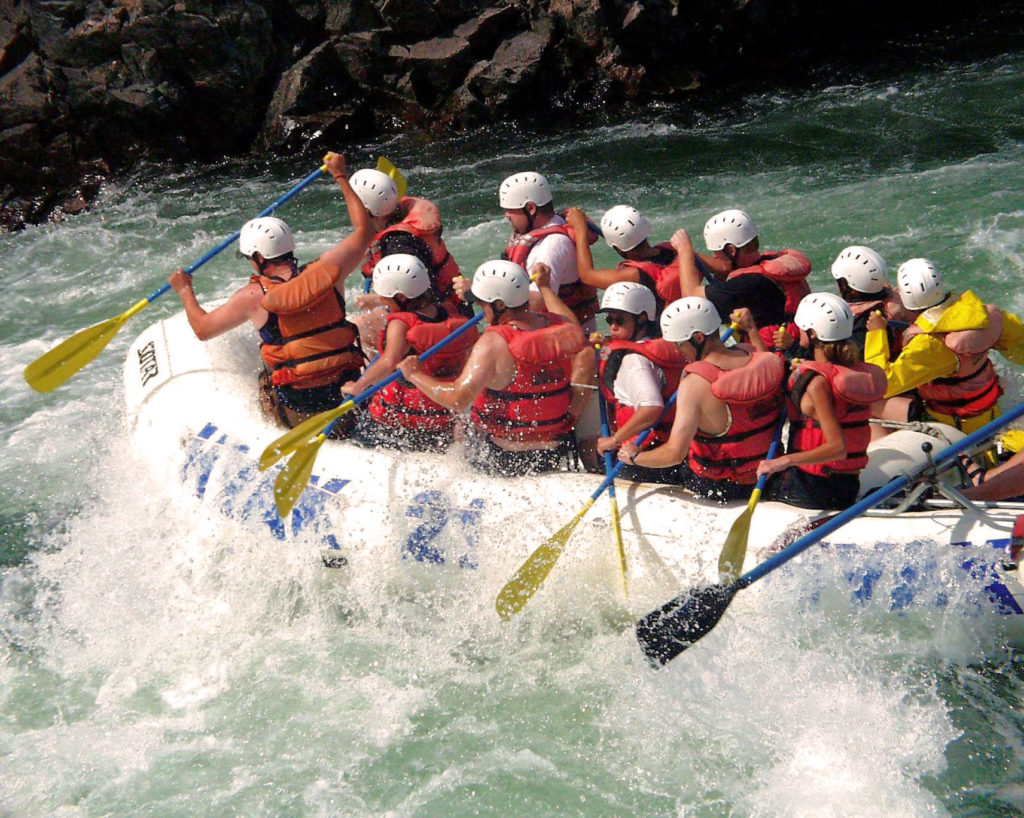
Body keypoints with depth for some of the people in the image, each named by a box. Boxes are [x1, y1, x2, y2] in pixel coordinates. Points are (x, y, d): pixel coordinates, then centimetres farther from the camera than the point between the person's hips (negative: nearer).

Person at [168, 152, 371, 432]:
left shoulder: (255, 296, -8)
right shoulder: (328, 271, -2)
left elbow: (202, 329, 5)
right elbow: (363, 230, 16)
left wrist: (185, 292, 24)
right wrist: (340, 176, 25)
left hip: (297, 411, -3)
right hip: (349, 397, 3)